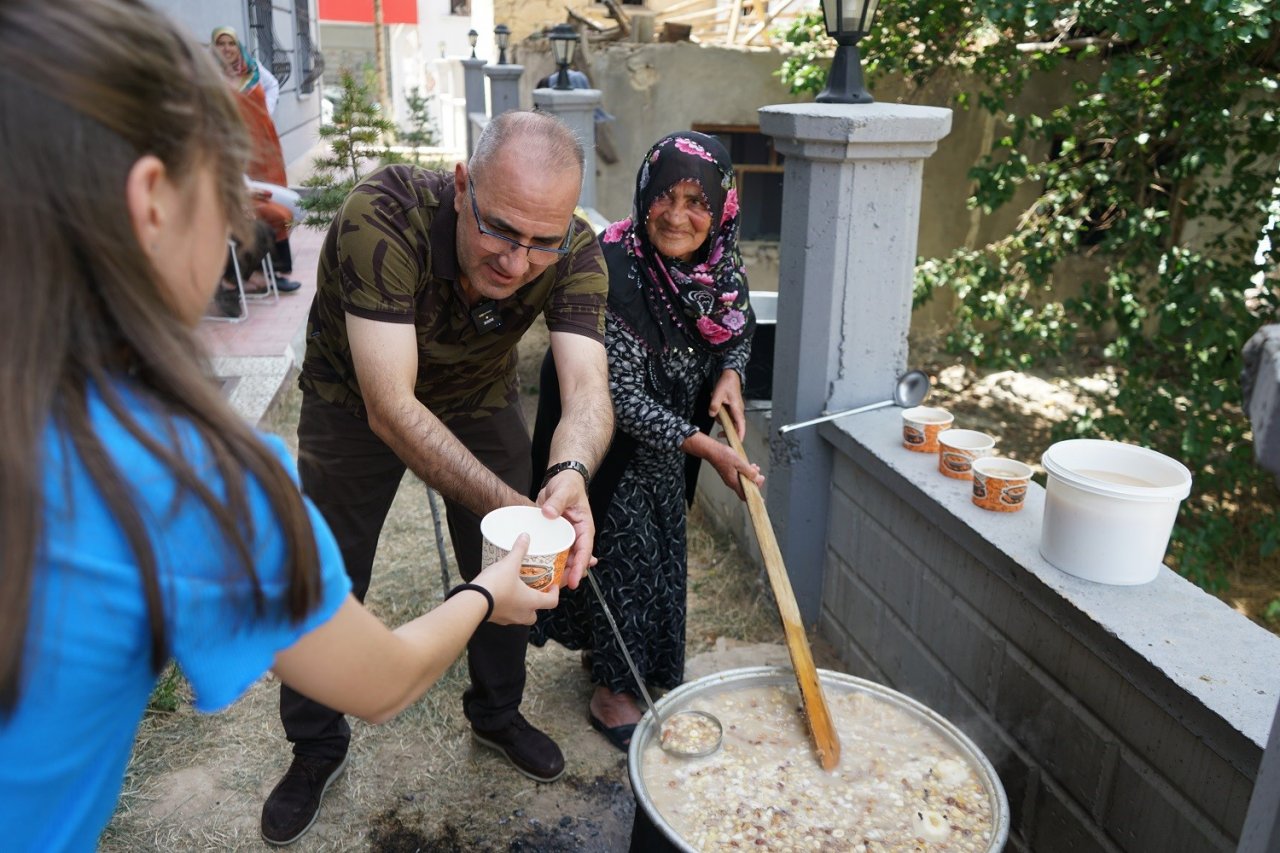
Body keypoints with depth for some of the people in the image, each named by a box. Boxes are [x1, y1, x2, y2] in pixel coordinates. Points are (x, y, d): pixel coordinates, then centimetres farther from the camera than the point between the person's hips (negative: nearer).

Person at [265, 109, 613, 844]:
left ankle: (497, 713, 38)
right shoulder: (383, 217, -39)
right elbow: (391, 406, -43)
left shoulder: (575, 254, -28)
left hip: (483, 400, 3)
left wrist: (571, 473, -61)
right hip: (357, 403, -2)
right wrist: (511, 506, -54)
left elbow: (588, 386, -38)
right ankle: (316, 748, 32)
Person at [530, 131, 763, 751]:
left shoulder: (720, 263, -12)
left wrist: (730, 373, -13)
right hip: (608, 432, -7)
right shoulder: (614, 269, -31)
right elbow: (620, 395, -30)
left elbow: (739, 329, 9)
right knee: (620, 545, 2)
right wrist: (705, 447, -30)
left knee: (658, 544, 18)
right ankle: (610, 692, 24)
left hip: (670, 431, 7)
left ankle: (602, 650, 44)